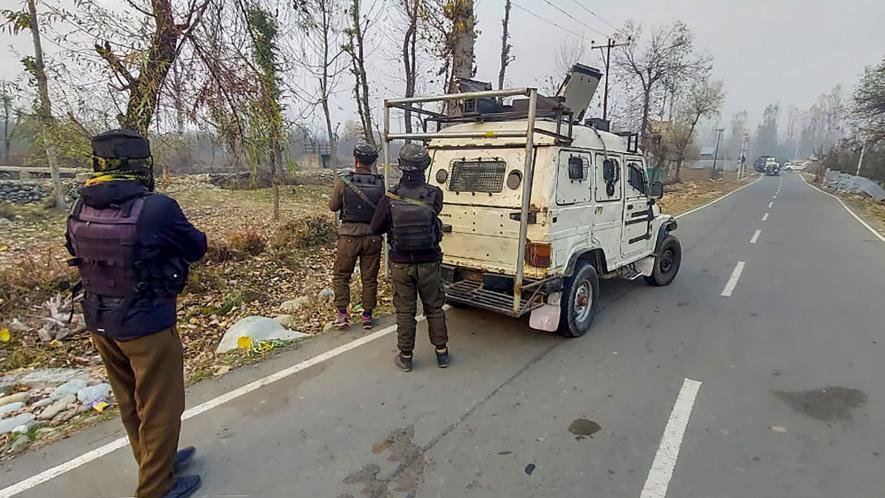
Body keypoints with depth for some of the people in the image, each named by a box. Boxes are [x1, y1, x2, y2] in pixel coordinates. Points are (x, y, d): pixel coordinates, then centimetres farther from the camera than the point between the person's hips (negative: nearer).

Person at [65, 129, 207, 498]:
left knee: (130, 403, 23)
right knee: (160, 407, 12)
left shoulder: (81, 209, -3)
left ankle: (156, 462, 44)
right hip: (147, 325, -7)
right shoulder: (157, 208, -23)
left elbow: (76, 251, 14)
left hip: (99, 323, 7)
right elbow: (197, 247, -8)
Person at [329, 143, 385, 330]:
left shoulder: (344, 183, -8)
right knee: (369, 278, 12)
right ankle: (367, 316, 19)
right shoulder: (379, 183, -4)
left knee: (341, 276, 13)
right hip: (372, 237, 2)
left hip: (349, 236, -1)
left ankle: (342, 314, 11)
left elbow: (333, 206, 4)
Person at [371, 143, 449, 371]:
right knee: (434, 308, 16)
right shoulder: (434, 195, -14)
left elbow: (376, 228, -2)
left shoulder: (390, 198, -13)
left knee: (405, 311, 12)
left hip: (401, 264, 0)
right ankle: (442, 353, 27)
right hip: (429, 262, 0)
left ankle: (405, 357, 23)